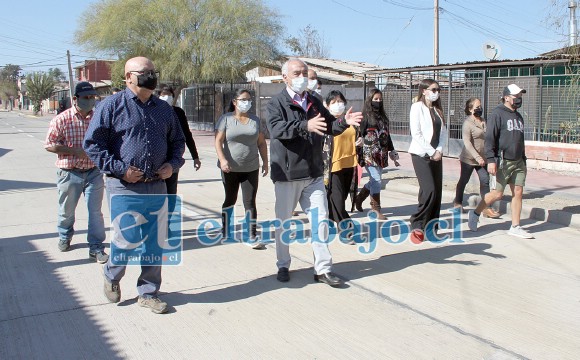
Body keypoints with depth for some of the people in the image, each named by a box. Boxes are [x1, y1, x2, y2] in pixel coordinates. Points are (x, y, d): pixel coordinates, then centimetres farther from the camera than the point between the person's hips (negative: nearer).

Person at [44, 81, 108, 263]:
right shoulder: (62, 119, -7)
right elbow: (49, 145, -7)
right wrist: (75, 151, -17)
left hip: (94, 172, 1)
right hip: (69, 173, -1)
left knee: (95, 211, 1)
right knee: (67, 211, 16)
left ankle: (96, 247, 10)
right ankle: (65, 237, 42)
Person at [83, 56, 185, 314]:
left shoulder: (164, 109, 13)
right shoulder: (112, 105, -3)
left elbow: (177, 141, 23)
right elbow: (92, 143, -5)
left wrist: (173, 163, 4)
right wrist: (120, 169, -12)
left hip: (157, 186, 5)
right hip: (124, 187, -5)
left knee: (154, 242, 8)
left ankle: (148, 293, 24)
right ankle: (112, 276, 27)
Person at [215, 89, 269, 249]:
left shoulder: (255, 120, 8)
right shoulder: (226, 118, -1)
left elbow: (261, 143, 12)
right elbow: (218, 140, -8)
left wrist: (265, 162, 8)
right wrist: (222, 159, -21)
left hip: (251, 168, 2)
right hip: (230, 168, -1)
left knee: (250, 202, -3)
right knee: (230, 200, 13)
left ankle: (252, 237, -3)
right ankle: (225, 231, 30)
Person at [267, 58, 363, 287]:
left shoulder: (314, 103, 12)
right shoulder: (277, 102, -6)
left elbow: (330, 127, 16)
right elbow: (276, 128, -24)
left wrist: (344, 122, -7)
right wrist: (305, 126, -39)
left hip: (313, 174, 5)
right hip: (287, 174, -4)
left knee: (320, 219, 2)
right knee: (283, 222, 9)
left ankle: (323, 268, 11)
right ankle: (283, 266, 26)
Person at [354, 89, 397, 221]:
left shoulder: (383, 117, 17)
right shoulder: (365, 116, -3)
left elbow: (387, 135, 22)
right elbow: (360, 133, -7)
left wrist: (392, 150, 23)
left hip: (381, 154, 7)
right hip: (370, 154, -7)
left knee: (374, 181, 10)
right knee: (376, 180, -10)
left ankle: (359, 199, 31)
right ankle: (376, 210, -2)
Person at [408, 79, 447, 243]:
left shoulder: (438, 110, 15)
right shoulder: (417, 107, -5)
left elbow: (443, 132, 12)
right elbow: (416, 134, -13)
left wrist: (439, 151, -4)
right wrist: (431, 152, -13)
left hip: (436, 155, 7)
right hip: (420, 155, -7)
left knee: (437, 192, 4)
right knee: (429, 190, -18)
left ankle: (431, 228, 13)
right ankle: (417, 225, -8)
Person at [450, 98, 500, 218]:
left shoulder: (483, 121, 8)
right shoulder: (467, 123, -13)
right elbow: (467, 142, -20)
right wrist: (477, 157, -26)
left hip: (482, 159, 6)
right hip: (469, 158, -6)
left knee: (485, 181, -3)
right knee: (463, 180, 9)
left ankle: (486, 208, -2)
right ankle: (457, 203, 28)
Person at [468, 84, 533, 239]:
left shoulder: (518, 116, 18)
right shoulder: (498, 114, -7)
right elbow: (490, 138, -13)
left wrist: (524, 162, 24)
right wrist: (491, 160, -21)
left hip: (518, 162, 7)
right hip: (502, 162, -7)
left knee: (518, 192, 3)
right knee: (497, 194, -6)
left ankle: (515, 227, 10)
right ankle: (475, 214, 15)